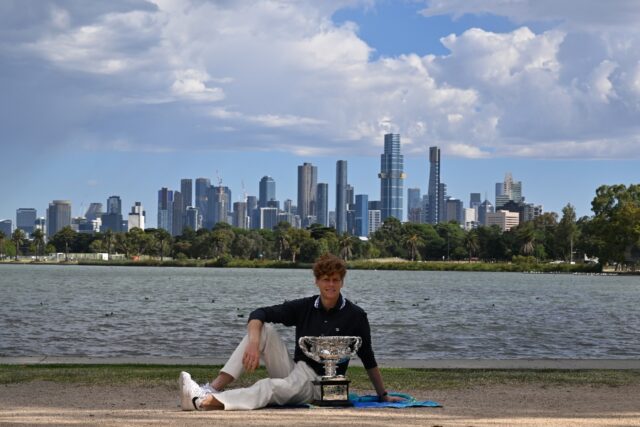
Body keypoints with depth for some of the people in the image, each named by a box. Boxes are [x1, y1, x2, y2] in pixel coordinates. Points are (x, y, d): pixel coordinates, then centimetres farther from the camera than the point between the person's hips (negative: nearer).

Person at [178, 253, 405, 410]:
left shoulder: (355, 316, -5)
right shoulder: (304, 307, 3)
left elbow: (368, 360, 3)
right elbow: (258, 314, -4)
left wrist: (383, 395, 5)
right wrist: (253, 343, -24)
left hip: (321, 384, -5)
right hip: (295, 371, 5)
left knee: (271, 387, -35)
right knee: (264, 329, -17)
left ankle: (203, 402, -56)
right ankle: (213, 389, -30)